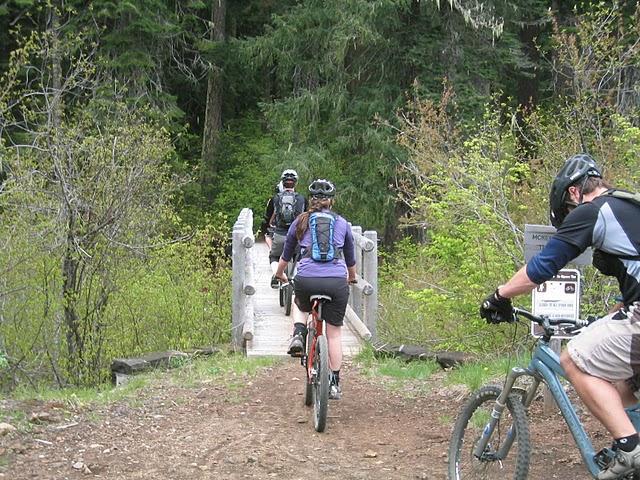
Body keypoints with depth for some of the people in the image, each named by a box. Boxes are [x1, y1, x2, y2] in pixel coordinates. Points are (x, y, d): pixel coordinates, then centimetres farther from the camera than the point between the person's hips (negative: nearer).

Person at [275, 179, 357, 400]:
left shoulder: (301, 222, 14)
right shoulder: (342, 223, 15)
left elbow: (286, 253, 27)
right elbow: (351, 258, 27)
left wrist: (279, 274, 46)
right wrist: (352, 278, 47)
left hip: (306, 280, 0)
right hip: (337, 282, 0)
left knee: (299, 306, 34)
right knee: (334, 333, 11)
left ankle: (298, 335, 5)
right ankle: (335, 384, 13)